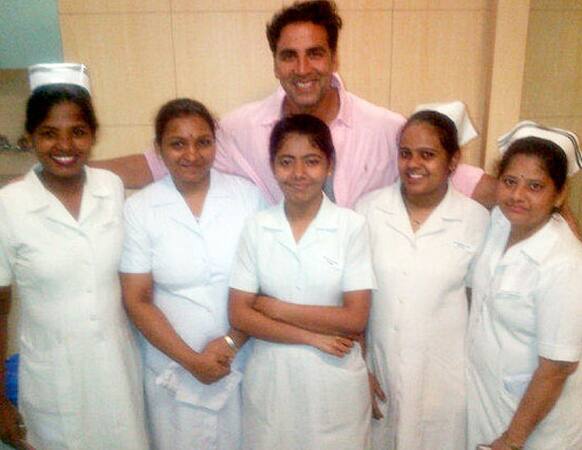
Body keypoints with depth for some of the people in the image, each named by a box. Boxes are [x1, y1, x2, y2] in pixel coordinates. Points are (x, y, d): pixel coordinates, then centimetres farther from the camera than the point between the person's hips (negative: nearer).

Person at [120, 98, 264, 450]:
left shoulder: (248, 195, -5)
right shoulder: (138, 209, -7)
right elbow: (137, 301, -5)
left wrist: (232, 342, -12)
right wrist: (191, 360, -9)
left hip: (243, 364, 1)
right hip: (175, 371, 0)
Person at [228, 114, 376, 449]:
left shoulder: (352, 225, -9)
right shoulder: (257, 227, -4)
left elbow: (356, 319, -12)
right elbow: (239, 315, -6)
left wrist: (275, 308, -12)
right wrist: (313, 337, -14)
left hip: (335, 381, -1)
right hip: (271, 378, 2)